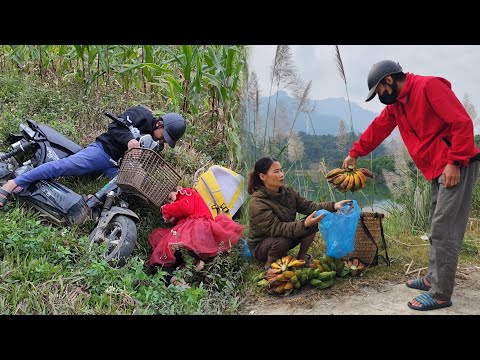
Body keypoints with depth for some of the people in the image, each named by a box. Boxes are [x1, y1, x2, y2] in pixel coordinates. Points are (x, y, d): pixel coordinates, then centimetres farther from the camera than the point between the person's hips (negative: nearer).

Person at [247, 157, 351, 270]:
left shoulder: (287, 191, -5)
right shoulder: (257, 203, -28)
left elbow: (307, 205, -6)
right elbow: (276, 228, -33)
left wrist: (333, 206, -19)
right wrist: (304, 224, -44)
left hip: (286, 235, 6)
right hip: (261, 246, -6)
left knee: (312, 223, -13)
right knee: (283, 241, -38)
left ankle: (301, 259, 3)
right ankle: (269, 265, -8)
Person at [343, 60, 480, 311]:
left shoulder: (429, 86, -14)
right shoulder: (395, 104, 14)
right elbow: (377, 129, 23)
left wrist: (454, 162, -21)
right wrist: (354, 153, 23)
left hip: (457, 166, -9)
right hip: (438, 170, 9)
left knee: (444, 230, -9)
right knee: (438, 228, 14)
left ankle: (441, 294, -3)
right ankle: (433, 279, 24)